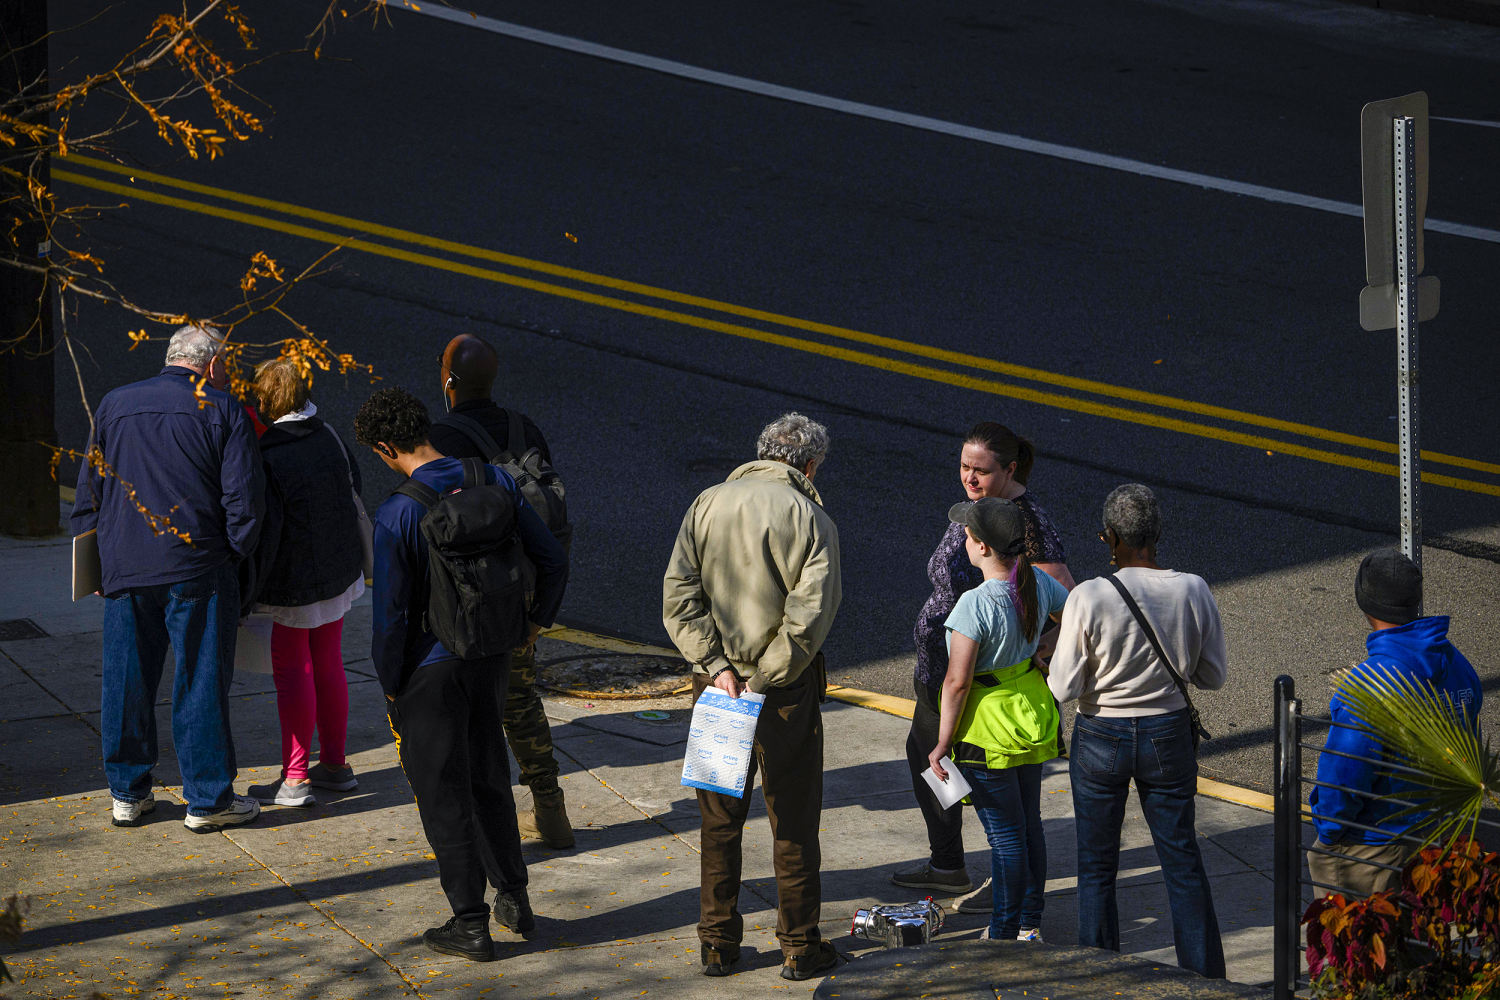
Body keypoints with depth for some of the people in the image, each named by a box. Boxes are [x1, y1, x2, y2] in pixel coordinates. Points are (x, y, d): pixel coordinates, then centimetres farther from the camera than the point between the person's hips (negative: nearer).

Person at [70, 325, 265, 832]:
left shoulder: (113, 406, 10)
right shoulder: (222, 411, -3)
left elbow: (89, 493, 14)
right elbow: (245, 498, -7)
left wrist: (91, 561, 20)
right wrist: (234, 553, 6)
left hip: (124, 567, 4)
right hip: (197, 570, -4)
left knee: (126, 680, 11)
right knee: (201, 682, 2)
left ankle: (127, 794, 18)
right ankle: (208, 799, 6)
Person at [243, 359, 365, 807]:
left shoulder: (267, 459, -23)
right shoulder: (328, 436, -3)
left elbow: (263, 533, -22)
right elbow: (354, 481, 13)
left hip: (295, 582, -7)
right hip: (340, 570, 7)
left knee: (292, 670, 2)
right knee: (327, 665, 18)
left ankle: (295, 778, 5)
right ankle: (335, 765, 27)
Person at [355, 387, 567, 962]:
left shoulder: (398, 515, -20)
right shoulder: (493, 482, -3)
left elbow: (390, 616, -18)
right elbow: (551, 559, 4)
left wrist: (389, 687, -5)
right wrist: (539, 618, 21)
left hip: (431, 668, -6)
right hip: (492, 655, 6)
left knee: (442, 792, 5)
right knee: (488, 776, 22)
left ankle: (470, 924, 9)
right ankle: (513, 898, 28)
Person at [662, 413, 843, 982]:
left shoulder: (707, 505, 2)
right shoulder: (811, 519, -9)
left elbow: (678, 598, -6)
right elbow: (809, 616, -18)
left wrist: (715, 666, -8)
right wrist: (763, 679, -11)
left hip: (716, 682, 3)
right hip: (786, 695, -3)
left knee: (719, 821, 13)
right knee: (793, 823, 8)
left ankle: (717, 945, 18)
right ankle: (799, 947, 14)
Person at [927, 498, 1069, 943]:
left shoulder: (975, 604, -27)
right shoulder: (1037, 583, -7)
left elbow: (957, 682, -23)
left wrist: (943, 743, -15)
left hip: (988, 731, -7)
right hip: (1033, 718, 7)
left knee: (1005, 835, 2)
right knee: (1029, 823, 18)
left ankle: (1004, 934, 12)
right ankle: (1030, 924, 30)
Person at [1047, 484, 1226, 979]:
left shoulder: (1089, 598, -20)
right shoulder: (1193, 591, -11)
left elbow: (1064, 688, -15)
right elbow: (1213, 675, -2)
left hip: (1101, 739, -2)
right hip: (1169, 736, 2)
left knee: (1097, 868, 13)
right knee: (1182, 859, 16)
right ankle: (1205, 976, 20)